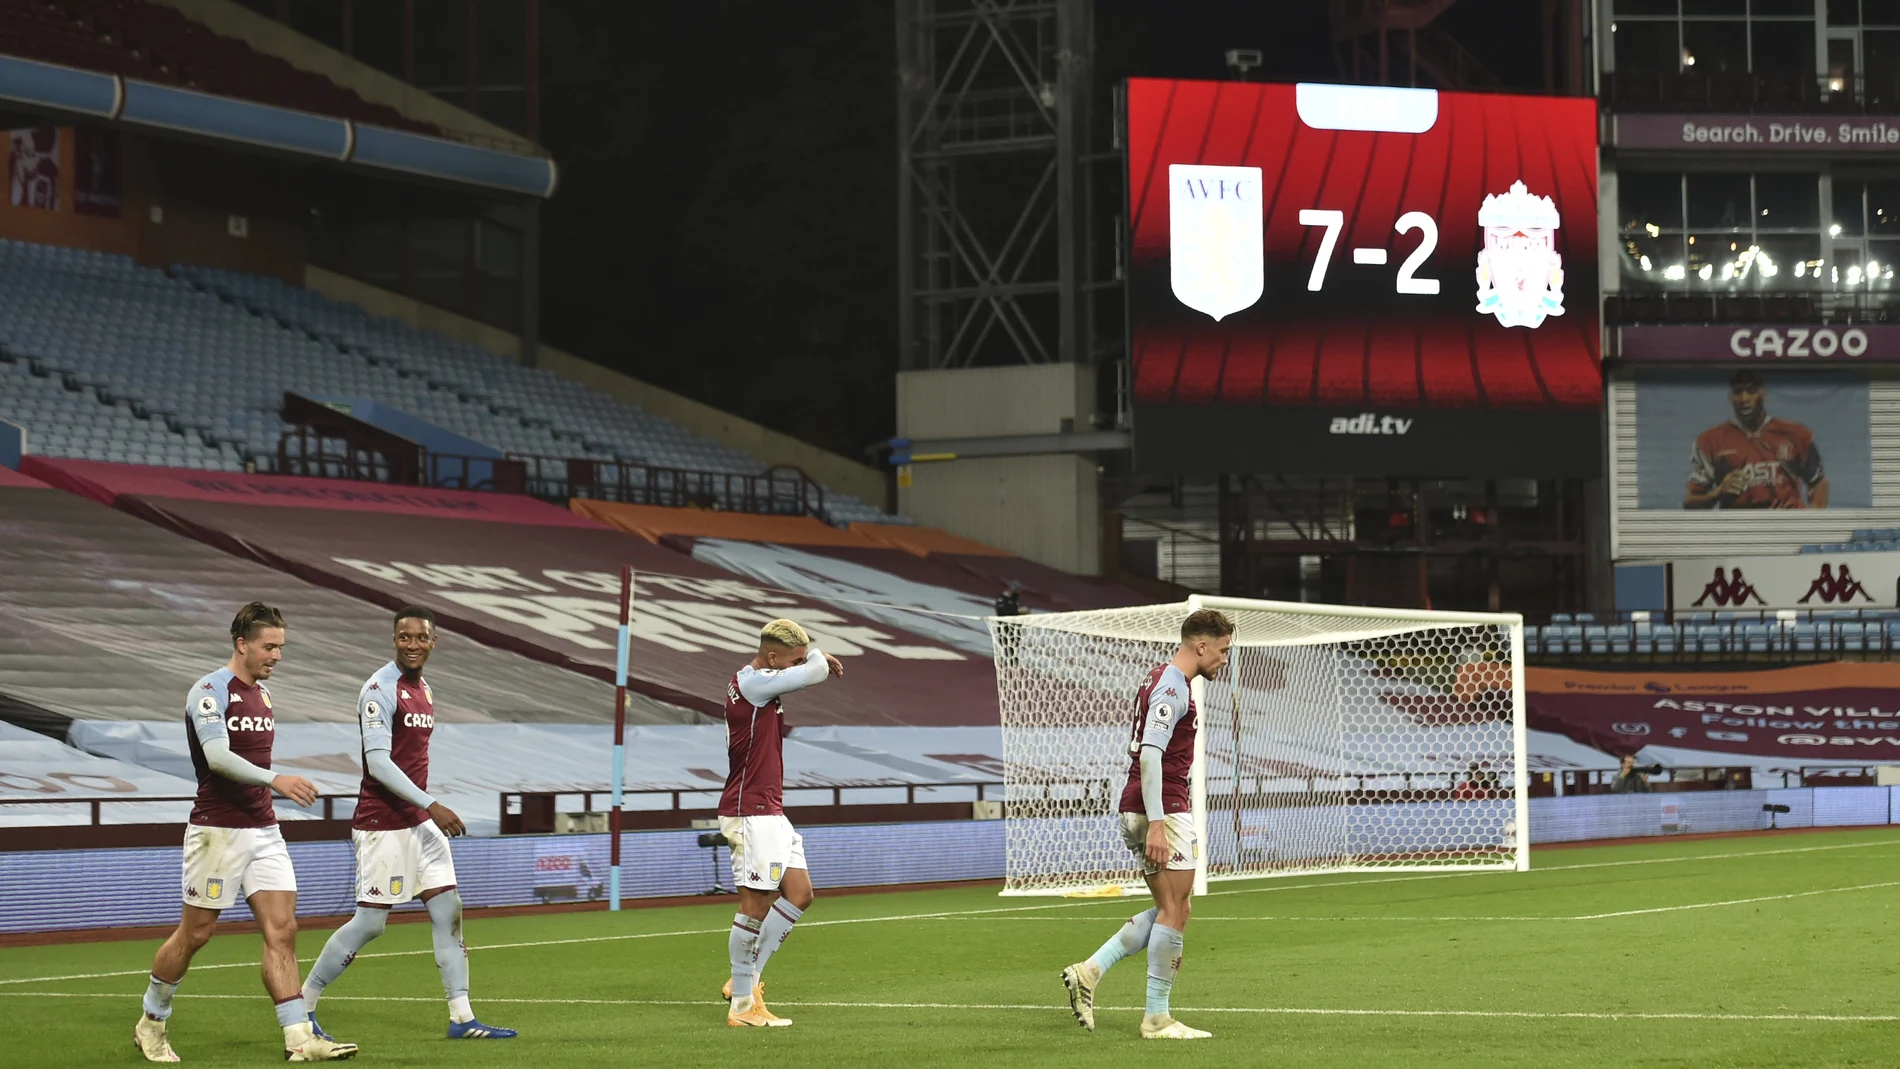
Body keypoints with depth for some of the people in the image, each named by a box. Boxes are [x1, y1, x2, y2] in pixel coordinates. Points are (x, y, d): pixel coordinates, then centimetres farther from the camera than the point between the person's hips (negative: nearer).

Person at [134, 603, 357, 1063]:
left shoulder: (264, 695, 13)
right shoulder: (210, 691, -12)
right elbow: (218, 757, -26)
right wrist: (274, 780, -35)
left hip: (262, 830, 7)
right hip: (217, 831, -7)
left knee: (282, 929, -4)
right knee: (195, 933, 3)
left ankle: (299, 1038, -9)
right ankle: (151, 1023, 22)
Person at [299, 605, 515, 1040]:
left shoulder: (424, 690, 13)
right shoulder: (380, 690, -14)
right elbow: (378, 762, -21)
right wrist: (431, 805, -25)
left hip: (420, 823, 9)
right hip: (382, 824, -8)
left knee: (448, 911, 2)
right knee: (370, 923, -6)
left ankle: (461, 1017, 3)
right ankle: (303, 1003, 7)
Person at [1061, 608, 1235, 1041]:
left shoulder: (1161, 681, 18)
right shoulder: (1172, 688, -14)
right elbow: (1150, 754, -23)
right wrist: (1157, 824, -27)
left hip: (1137, 811, 10)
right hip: (1165, 811, -10)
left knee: (1168, 912, 14)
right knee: (1174, 912, -4)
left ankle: (1090, 971, 7)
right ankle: (1157, 1018, 0)